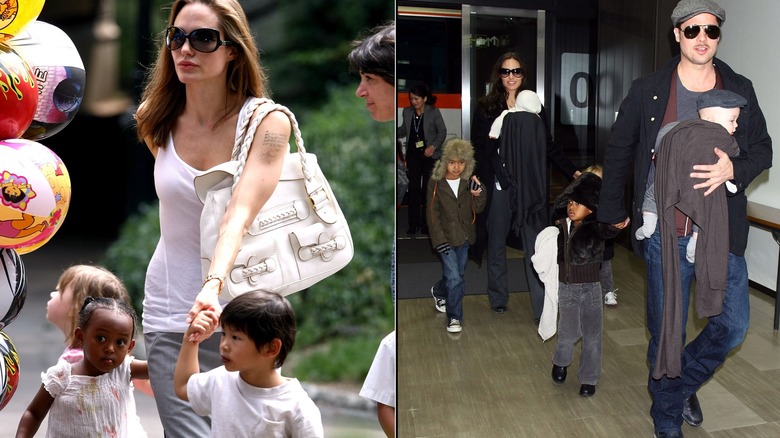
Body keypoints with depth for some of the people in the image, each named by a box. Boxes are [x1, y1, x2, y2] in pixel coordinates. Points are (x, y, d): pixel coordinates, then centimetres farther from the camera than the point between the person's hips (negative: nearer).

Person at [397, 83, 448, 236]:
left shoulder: (434, 112, -6)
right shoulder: (407, 112, 5)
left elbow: (442, 131, -4)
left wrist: (433, 146, -17)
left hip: (429, 155, -3)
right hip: (413, 155, 3)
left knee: (428, 189, 2)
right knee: (413, 189, 1)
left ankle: (426, 225, 10)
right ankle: (413, 225, 7)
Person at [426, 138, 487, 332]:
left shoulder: (468, 182, -2)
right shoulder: (435, 183, -11)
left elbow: (478, 209, -5)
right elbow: (433, 214, -8)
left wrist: (478, 195, -26)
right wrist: (439, 240, -14)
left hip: (465, 236, 4)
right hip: (446, 238, -4)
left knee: (457, 275, 17)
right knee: (454, 278, -9)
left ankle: (438, 291, 47)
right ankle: (454, 318, 4)